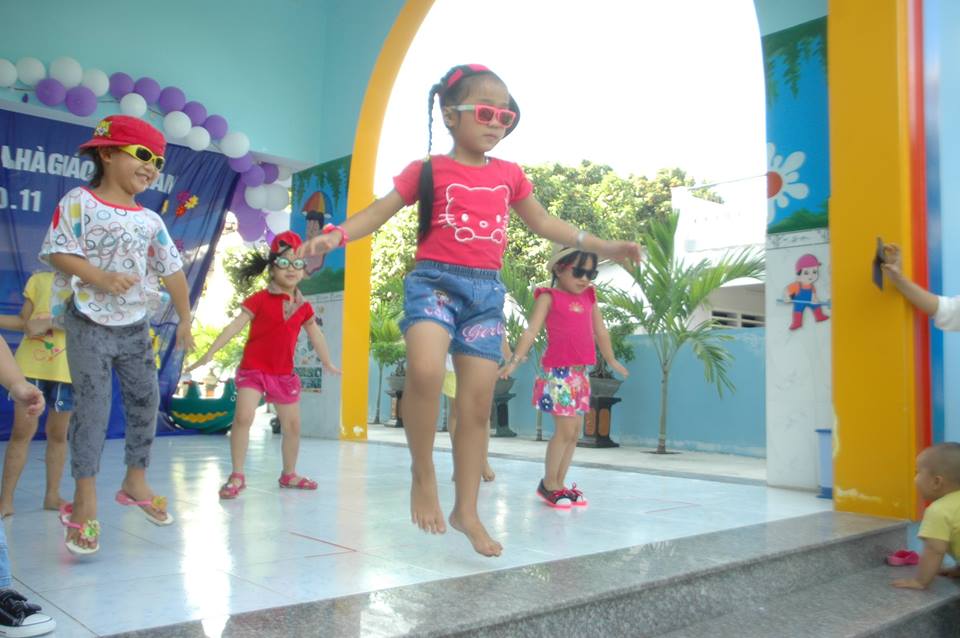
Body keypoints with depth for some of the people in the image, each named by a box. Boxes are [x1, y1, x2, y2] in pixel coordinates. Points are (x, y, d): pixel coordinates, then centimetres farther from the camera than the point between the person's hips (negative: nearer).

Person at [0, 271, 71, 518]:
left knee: (58, 433, 8)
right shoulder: (38, 279, 8)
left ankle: (52, 495, 18)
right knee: (22, 431, -1)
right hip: (30, 366, 0)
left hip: (65, 371, 0)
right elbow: (24, 321, 10)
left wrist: (47, 323, -20)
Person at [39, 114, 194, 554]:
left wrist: (185, 319, 12)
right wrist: (102, 278, -25)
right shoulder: (79, 202, -6)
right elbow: (57, 252, -12)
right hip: (90, 324, -5)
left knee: (145, 402, 8)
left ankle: (135, 481, 25)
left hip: (135, 327, 6)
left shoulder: (150, 221, 7)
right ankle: (85, 502, 4)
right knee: (92, 408, -5)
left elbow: (172, 270, 11)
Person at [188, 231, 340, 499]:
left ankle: (289, 474, 31)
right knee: (243, 417, -21)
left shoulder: (304, 307, 4)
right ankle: (237, 476, -8)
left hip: (284, 375, 5)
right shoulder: (260, 299, -8)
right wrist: (209, 354, -18)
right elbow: (234, 327, -12)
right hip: (253, 369, -4)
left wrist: (328, 363, 28)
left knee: (293, 426, 11)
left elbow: (316, 336, 18)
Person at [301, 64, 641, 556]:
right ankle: (422, 472, -6)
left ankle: (467, 510, 17)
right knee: (426, 372, -32)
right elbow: (378, 211, -2)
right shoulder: (428, 170, 2)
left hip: (487, 291, 4)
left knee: (478, 405, 3)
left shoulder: (509, 175, 14)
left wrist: (602, 246, 22)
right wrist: (336, 234, -21)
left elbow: (543, 223, 24)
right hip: (434, 280, -4)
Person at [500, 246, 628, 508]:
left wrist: (612, 361, 33)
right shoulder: (549, 297, -3)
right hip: (557, 371, -7)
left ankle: (559, 483, 19)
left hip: (581, 372, 7)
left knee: (575, 432, 9)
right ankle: (548, 484, 9)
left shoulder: (589, 297, 14)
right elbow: (531, 330, -11)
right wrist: (515, 359, -22)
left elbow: (601, 332, 24)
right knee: (565, 430, -6)